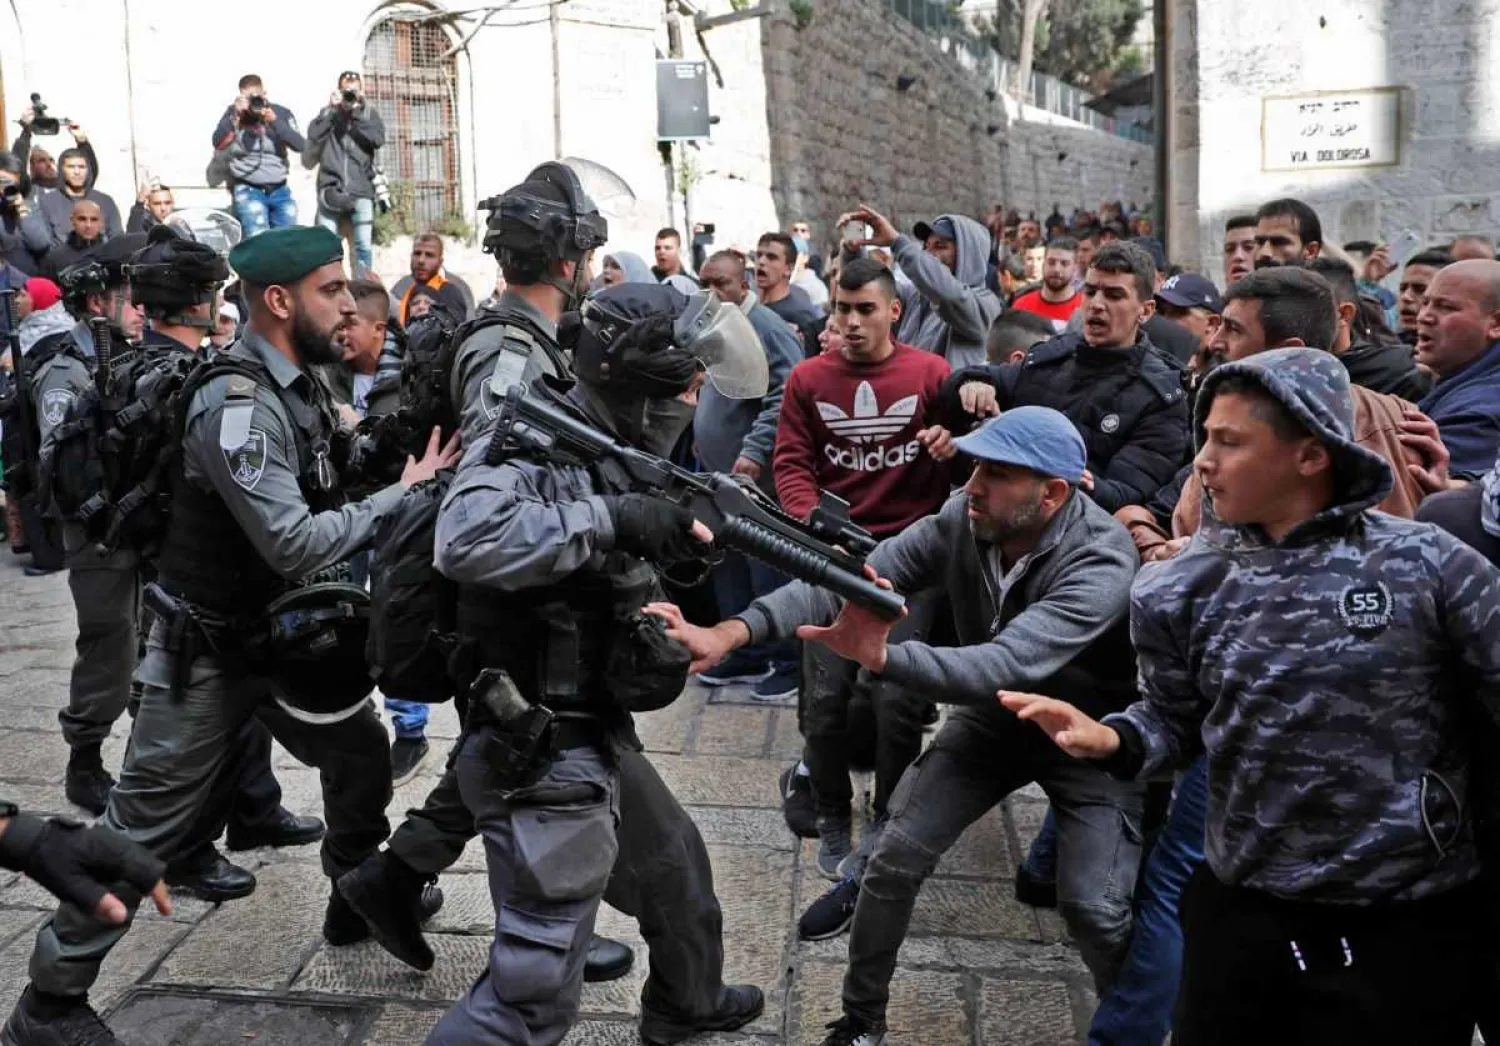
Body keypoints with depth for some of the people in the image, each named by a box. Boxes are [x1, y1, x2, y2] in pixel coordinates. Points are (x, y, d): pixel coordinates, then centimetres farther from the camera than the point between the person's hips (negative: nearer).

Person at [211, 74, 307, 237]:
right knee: (257, 238, -19)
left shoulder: (281, 112, 4)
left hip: (280, 191, 3)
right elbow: (218, 143, -10)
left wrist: (274, 121, -19)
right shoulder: (233, 112, 2)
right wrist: (235, 116, -20)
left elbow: (301, 145, -9)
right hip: (248, 190, -3)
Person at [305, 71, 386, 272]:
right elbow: (313, 136, -1)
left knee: (364, 246, -10)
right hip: (331, 190, 1)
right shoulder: (328, 113, 15)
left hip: (361, 191, -1)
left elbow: (378, 139, -3)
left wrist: (356, 112, -7)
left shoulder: (369, 113, 15)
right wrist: (332, 110, -7)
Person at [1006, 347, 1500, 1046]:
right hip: (1240, 911, 3)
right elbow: (1177, 721, 6)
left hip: (1407, 929, -2)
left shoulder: (1429, 565, -11)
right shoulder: (1180, 594, -3)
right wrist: (1113, 739, -12)